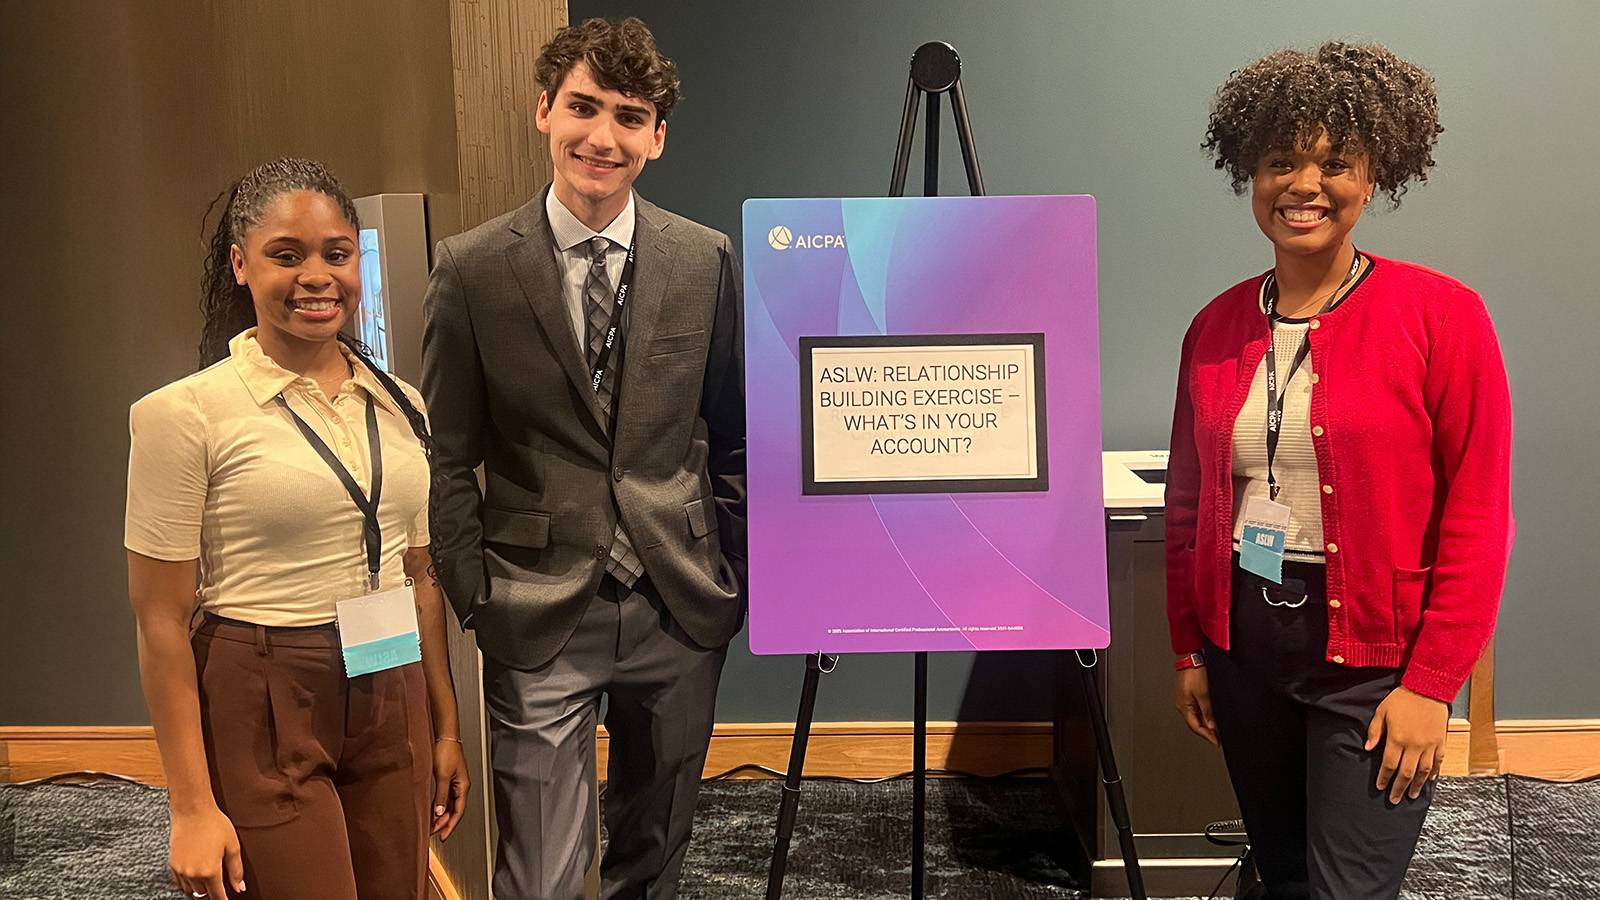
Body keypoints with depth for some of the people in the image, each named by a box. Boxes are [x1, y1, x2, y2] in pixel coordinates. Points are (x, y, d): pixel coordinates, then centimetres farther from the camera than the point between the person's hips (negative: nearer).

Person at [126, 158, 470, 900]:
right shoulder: (185, 414, -10)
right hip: (263, 716, -5)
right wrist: (193, 807, -10)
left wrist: (445, 728, 14)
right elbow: (161, 620, -9)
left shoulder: (399, 406, 5)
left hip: (393, 703, 5)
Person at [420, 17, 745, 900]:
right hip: (538, 615, -2)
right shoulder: (472, 269, -6)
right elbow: (449, 455, -1)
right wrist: (473, 597, -5)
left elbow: (731, 435, 8)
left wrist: (734, 574, 7)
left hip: (681, 605, 3)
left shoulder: (706, 260, 0)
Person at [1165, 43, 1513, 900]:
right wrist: (1189, 651, 10)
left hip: (1374, 656, -4)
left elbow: (1476, 520, -10)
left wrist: (1430, 685, -12)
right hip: (1242, 642, 5)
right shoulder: (1215, 328, 3)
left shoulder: (1440, 314, -10)